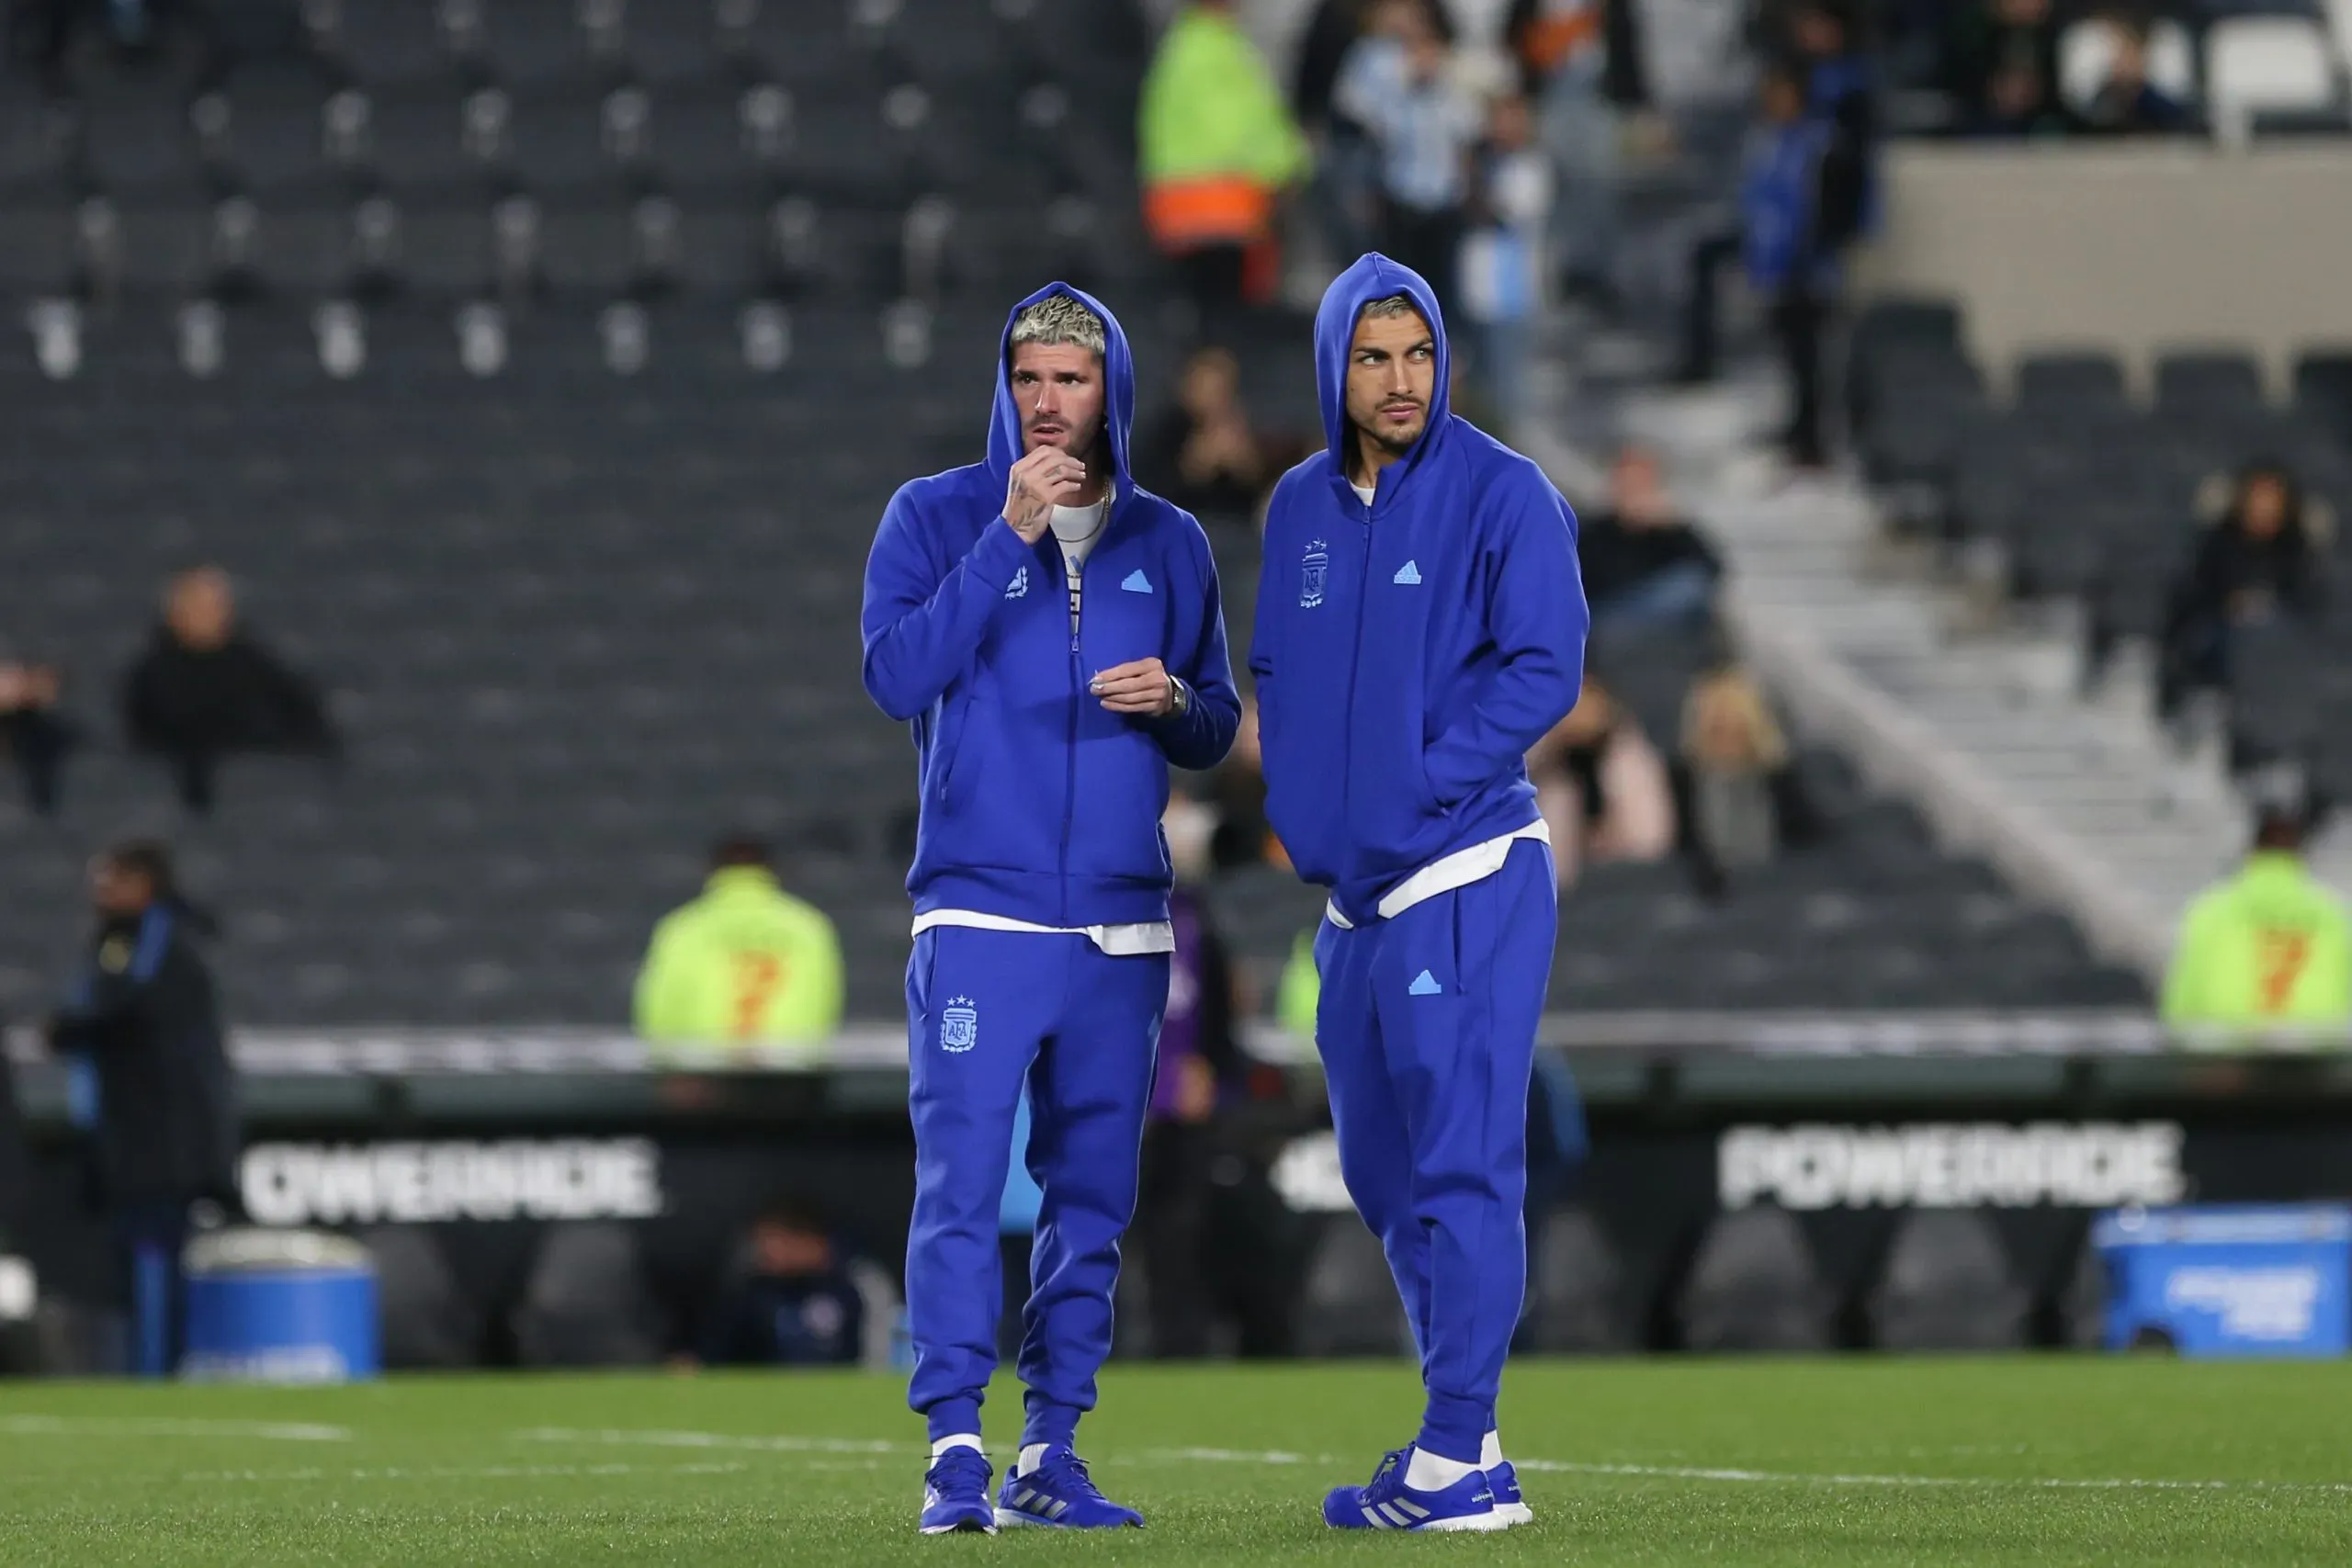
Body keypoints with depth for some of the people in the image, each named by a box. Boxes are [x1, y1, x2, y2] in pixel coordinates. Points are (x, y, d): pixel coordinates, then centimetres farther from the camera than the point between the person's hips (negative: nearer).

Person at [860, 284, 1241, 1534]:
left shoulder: (1168, 543, 11)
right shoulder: (936, 517, 2)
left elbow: (1215, 731, 16)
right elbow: (896, 675, -12)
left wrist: (1174, 703, -8)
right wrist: (1010, 534, -15)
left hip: (1122, 931, 4)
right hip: (979, 916, -4)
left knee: (1092, 1196, 6)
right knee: (961, 1184, -12)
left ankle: (1052, 1456, 11)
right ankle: (955, 1454, -12)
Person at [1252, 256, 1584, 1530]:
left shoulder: (1503, 494, -7)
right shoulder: (1301, 508, 13)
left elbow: (1543, 670, -13)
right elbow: (1278, 673, 21)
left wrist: (1418, 784, -17)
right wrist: (1296, 800, 4)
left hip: (1466, 877, -8)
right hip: (1351, 889, 8)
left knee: (1462, 1162, -9)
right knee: (1382, 1171, 12)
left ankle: (1456, 1462, -8)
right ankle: (1463, 1442, 22)